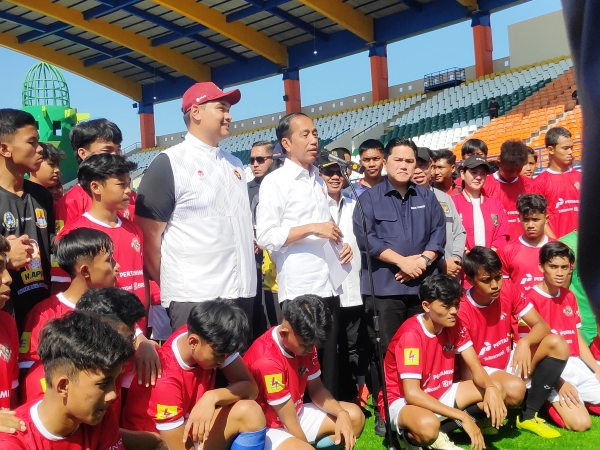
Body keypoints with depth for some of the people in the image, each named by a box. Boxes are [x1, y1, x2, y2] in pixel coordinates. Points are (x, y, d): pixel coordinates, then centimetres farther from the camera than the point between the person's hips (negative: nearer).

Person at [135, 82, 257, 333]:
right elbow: (149, 235, -8)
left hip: (242, 292, 7)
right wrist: (168, 290, -4)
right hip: (194, 297, -7)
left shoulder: (234, 164, 15)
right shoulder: (169, 164, -7)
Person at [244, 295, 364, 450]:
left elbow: (316, 388, 6)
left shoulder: (304, 342, -6)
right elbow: (289, 422, -22)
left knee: (354, 416, 2)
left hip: (296, 413, 9)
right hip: (266, 427, -9)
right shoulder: (267, 360, -30)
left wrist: (341, 414, -9)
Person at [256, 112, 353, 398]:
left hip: (329, 285, 7)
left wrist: (341, 245, 6)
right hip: (299, 288, -7)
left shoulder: (319, 181, 17)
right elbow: (265, 237, -14)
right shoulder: (275, 182, -6)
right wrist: (312, 228, -19)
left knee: (329, 361, 12)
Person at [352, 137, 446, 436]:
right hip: (384, 286, -3)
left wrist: (423, 259, -10)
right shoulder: (370, 198, 3)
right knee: (385, 351, -2)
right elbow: (365, 237, -8)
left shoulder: (427, 197, 15)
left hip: (422, 285, 3)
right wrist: (402, 261, -12)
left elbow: (439, 232, 8)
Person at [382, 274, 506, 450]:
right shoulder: (411, 335, -26)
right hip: (402, 400, -8)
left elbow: (475, 367, -4)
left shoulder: (455, 325, -5)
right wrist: (462, 416, -34)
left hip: (439, 394, 8)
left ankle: (440, 433, -7)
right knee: (428, 426, -41)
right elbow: (412, 394, -32)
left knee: (497, 390, -6)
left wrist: (490, 388, -28)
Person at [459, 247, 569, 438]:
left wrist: (525, 342, -29)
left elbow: (541, 325, -7)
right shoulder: (461, 311, -24)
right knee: (514, 389, -37)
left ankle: (528, 415, -7)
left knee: (557, 344, -15)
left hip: (508, 363, 6)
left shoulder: (508, 289, -8)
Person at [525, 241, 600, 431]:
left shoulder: (569, 297, 13)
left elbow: (577, 339, 15)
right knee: (580, 423, -24)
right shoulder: (531, 299, -12)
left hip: (575, 364, 7)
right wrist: (558, 382, -19)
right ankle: (550, 401, 3)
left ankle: (578, 399, 14)